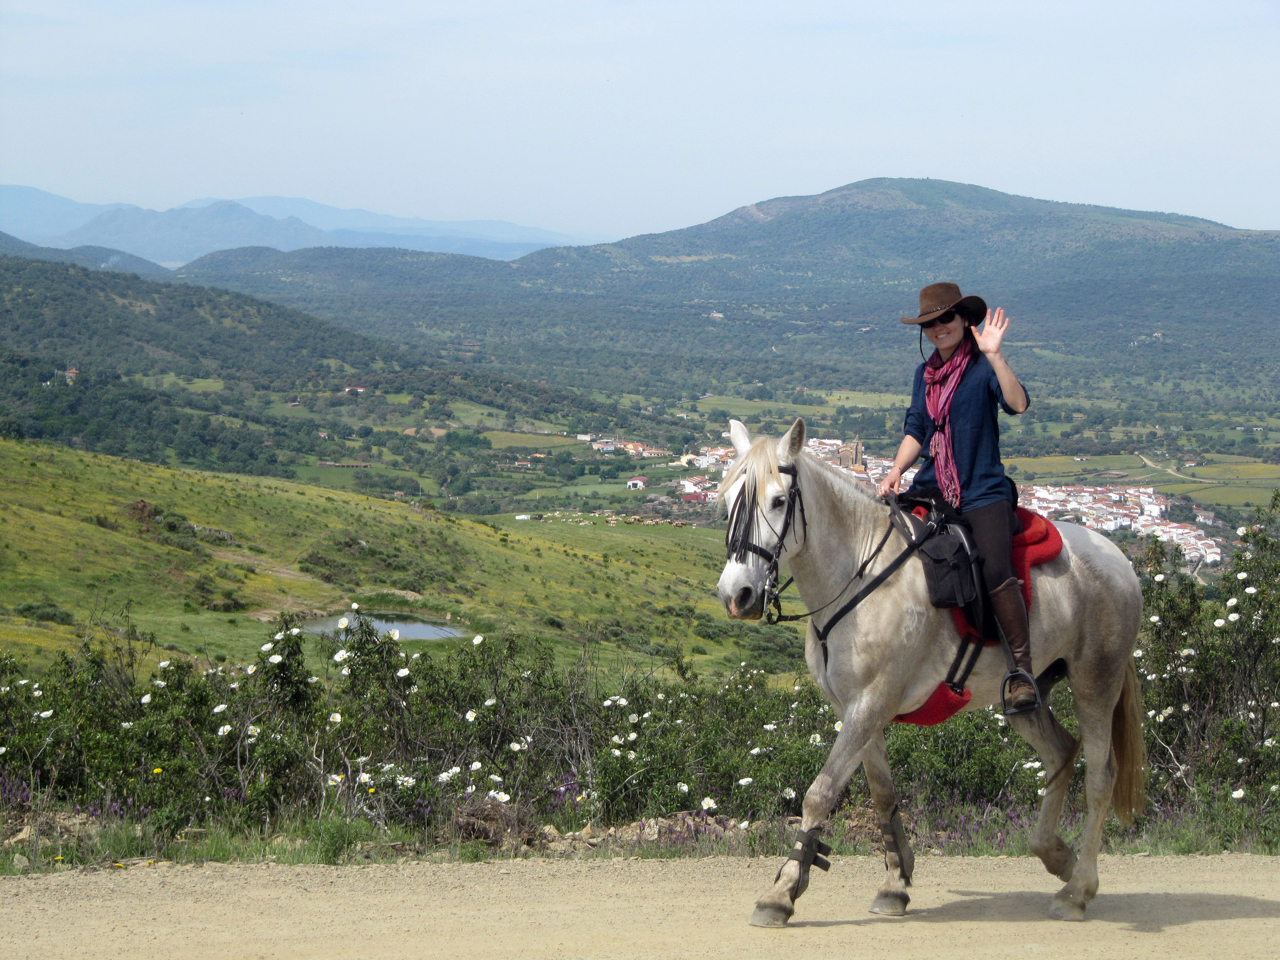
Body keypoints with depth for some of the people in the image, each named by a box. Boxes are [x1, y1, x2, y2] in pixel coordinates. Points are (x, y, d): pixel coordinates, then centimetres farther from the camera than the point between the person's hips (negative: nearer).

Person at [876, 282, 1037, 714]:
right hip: (930, 491, 6)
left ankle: (1023, 670, -18)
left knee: (994, 571, -27)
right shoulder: (925, 374, 14)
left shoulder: (982, 368, -4)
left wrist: (993, 355, -28)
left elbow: (1018, 403, -22)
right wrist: (896, 471, 0)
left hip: (982, 493, -6)